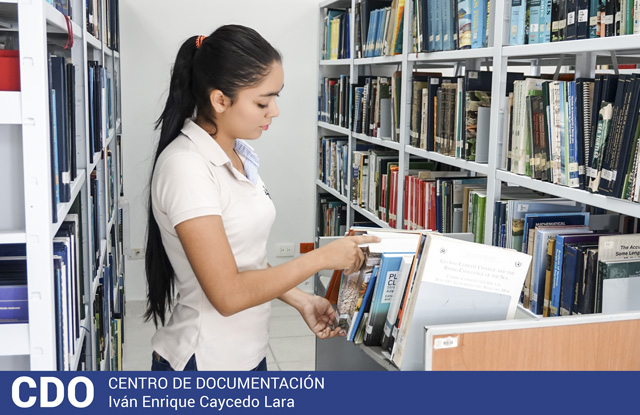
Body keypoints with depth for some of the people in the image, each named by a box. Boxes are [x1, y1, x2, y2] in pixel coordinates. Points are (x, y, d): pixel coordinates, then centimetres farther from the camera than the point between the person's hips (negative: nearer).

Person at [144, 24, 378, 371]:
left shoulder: (238, 156, 4)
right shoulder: (185, 166, -22)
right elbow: (228, 294, -24)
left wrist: (300, 300, 0)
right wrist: (322, 257, -19)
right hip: (205, 361, -8)